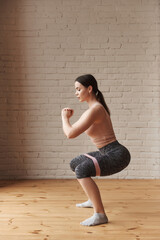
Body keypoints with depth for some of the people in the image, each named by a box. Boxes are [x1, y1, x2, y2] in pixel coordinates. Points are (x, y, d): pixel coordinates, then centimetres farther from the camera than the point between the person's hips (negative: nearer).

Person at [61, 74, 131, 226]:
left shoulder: (94, 110, -22)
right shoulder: (96, 106, 10)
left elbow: (70, 134, -25)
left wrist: (64, 117, -5)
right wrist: (69, 117, 12)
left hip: (117, 156, -10)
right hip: (110, 153, 10)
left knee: (81, 171, -33)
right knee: (74, 164, 24)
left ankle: (100, 214, -24)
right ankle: (93, 200, 35)